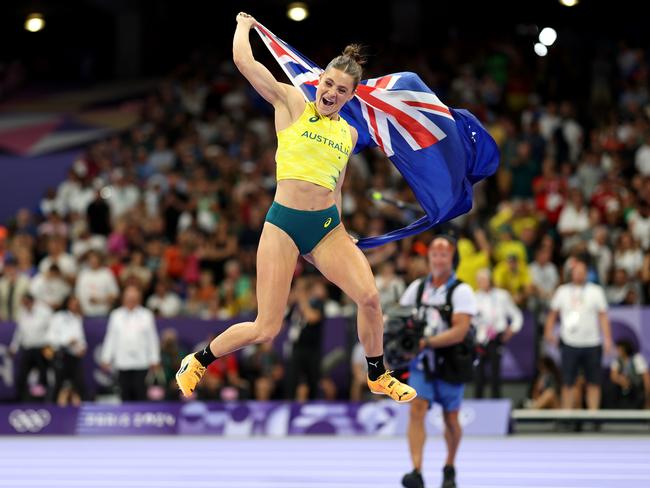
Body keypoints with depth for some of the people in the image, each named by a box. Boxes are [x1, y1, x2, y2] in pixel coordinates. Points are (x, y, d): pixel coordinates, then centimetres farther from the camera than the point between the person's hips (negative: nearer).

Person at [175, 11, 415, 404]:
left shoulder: (349, 134, 13)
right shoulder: (291, 103, 1)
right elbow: (243, 59, -5)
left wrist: (339, 232, 21)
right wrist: (244, 25, 12)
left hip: (328, 226, 4)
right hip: (284, 224, -4)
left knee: (370, 297, -15)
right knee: (266, 330, -6)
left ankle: (378, 377, 10)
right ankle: (198, 362, 21)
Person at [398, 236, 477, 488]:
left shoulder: (461, 291, -9)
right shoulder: (417, 287, 5)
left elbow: (460, 331, -19)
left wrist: (427, 342, -29)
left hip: (451, 364, -2)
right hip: (422, 363, 2)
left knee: (450, 420, 10)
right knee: (416, 409, -17)